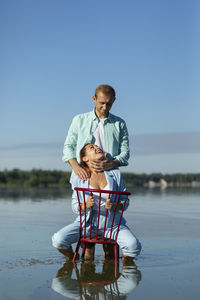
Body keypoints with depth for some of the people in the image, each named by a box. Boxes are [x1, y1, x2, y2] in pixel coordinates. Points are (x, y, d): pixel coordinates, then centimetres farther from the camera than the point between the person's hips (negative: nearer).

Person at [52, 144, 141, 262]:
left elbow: (125, 202, 5)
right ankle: (72, 258, 11)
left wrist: (114, 205, -18)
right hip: (87, 223, 0)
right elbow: (75, 206, 4)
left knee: (134, 246, -29)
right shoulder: (79, 178, -2)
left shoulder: (115, 173, 1)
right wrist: (86, 205, -19)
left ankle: (126, 262, 8)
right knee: (58, 239, -24)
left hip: (112, 223, 0)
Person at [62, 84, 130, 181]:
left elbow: (125, 152, 9)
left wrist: (111, 165, -12)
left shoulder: (119, 124, 13)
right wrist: (76, 167, -7)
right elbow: (68, 146, 12)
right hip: (83, 177, 0)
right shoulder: (79, 120, 13)